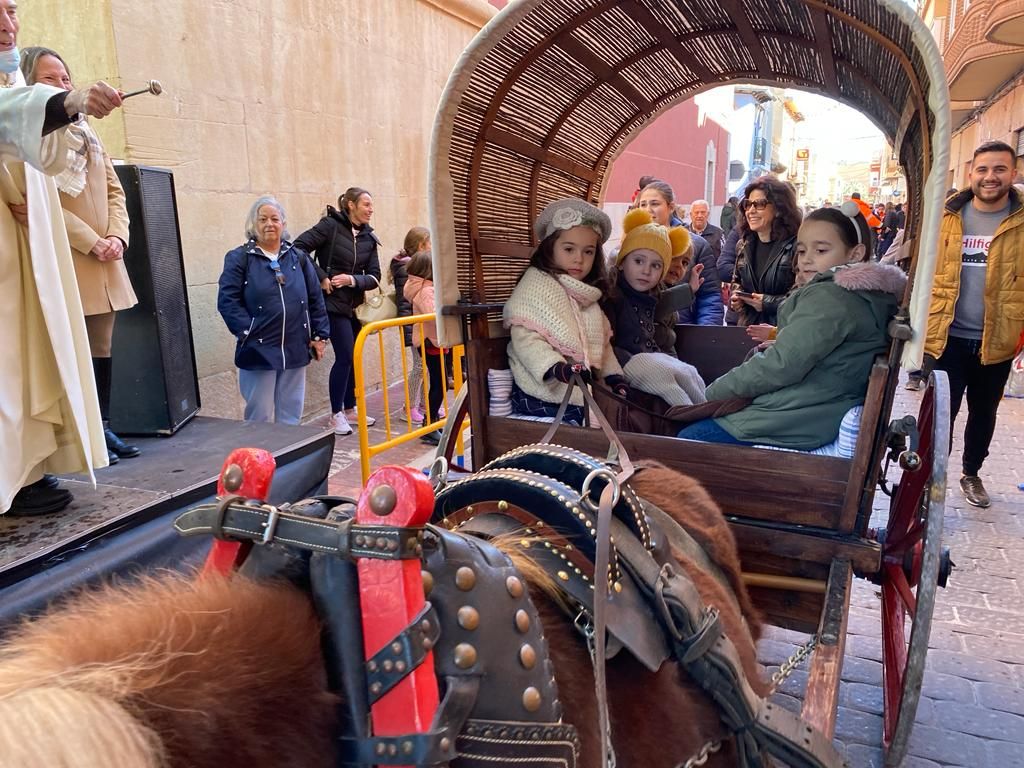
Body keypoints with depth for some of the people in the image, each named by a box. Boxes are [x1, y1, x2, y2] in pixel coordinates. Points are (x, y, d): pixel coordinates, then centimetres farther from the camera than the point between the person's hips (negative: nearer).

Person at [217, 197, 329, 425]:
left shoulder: (298, 257, 10)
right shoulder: (239, 258, -1)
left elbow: (316, 299, 12)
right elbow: (227, 301, -8)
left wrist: (320, 335, 7)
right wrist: (247, 332, -16)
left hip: (295, 350, 4)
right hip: (258, 351, -3)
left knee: (291, 417, 12)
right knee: (260, 418, 4)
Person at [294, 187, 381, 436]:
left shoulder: (368, 238, 6)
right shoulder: (330, 225, -10)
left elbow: (374, 277, 3)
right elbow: (299, 247, -17)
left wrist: (352, 280, -15)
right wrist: (321, 277, -17)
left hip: (355, 304, 6)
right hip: (333, 303, -6)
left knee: (353, 357, 12)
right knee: (345, 357, -9)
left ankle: (350, 409, 26)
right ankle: (336, 414, 5)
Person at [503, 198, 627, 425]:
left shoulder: (587, 295, 19)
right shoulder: (536, 284, -5)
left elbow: (601, 342, 23)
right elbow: (524, 338, -15)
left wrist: (614, 375, 10)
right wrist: (557, 368, -27)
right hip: (544, 395, -7)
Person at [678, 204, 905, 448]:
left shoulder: (828, 297, -17)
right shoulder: (870, 296, 14)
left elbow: (781, 365, -22)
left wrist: (712, 393, -14)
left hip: (796, 425, -10)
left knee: (688, 439, -6)